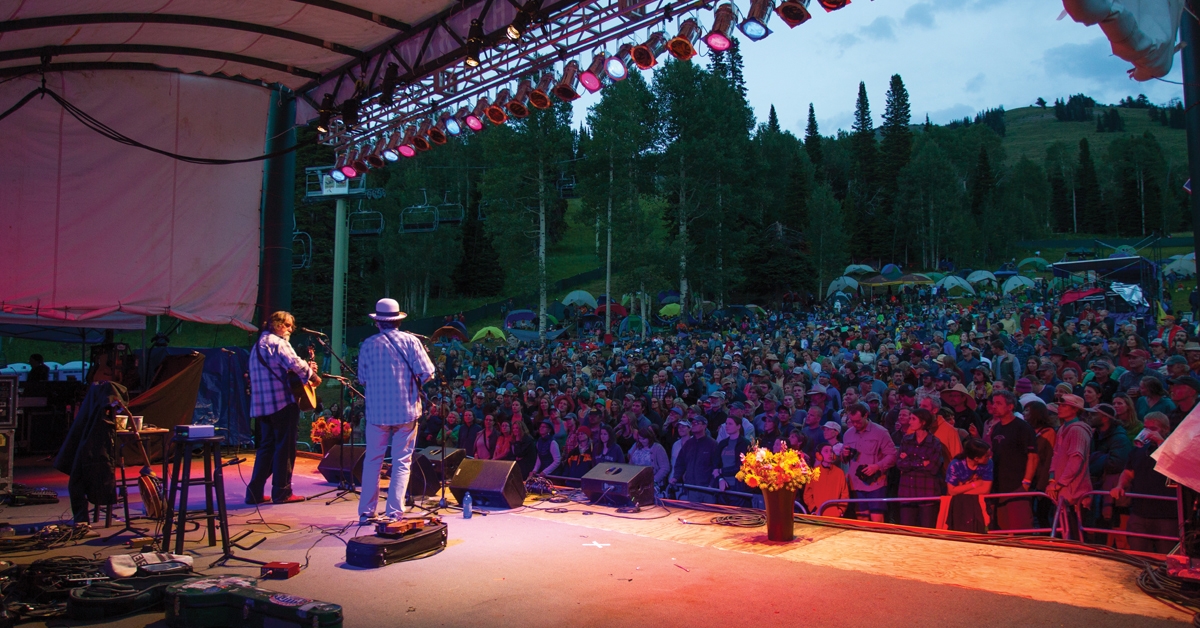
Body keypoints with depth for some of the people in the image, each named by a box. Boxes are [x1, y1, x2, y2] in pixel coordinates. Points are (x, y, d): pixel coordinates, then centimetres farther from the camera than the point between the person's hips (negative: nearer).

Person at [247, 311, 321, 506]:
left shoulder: (258, 345, 23)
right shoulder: (278, 343, -8)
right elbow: (294, 363, -24)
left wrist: (306, 369, 8)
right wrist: (313, 375, -9)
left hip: (261, 405, 9)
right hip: (282, 402, -9)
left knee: (266, 446, 14)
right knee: (285, 447, -1)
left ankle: (254, 492, 14)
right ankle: (282, 492, 3)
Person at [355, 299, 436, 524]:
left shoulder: (368, 344, 0)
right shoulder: (410, 341, -5)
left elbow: (362, 379, 6)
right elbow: (427, 373, -7)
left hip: (377, 410, 1)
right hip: (406, 410, -1)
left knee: (372, 461, 13)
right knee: (402, 462, 6)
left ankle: (366, 512, 17)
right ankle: (394, 512, 4)